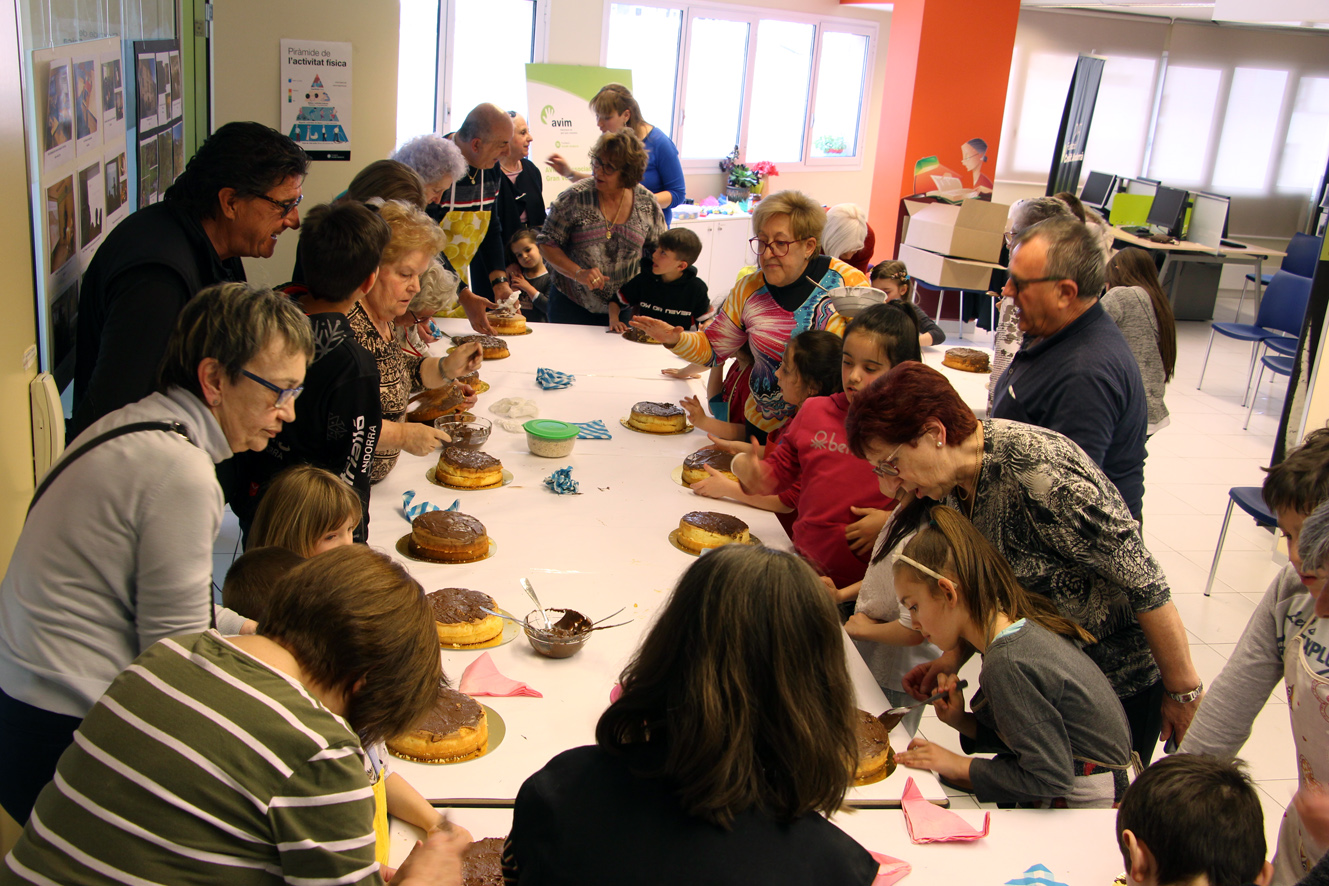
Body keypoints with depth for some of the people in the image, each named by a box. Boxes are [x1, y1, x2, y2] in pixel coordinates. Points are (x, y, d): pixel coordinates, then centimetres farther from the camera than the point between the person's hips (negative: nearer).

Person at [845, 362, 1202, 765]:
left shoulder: (1040, 474, -32)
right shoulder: (950, 482, -6)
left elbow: (1145, 584, -26)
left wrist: (1183, 691, -17)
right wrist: (953, 660, -7)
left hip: (1116, 683, -8)